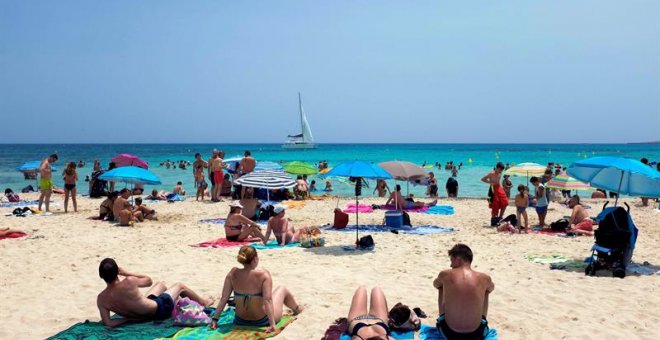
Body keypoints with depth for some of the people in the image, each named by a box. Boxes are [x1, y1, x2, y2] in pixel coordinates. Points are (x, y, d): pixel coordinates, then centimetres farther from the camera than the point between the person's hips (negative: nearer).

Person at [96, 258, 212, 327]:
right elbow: (149, 281, -12)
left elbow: (108, 323, -20)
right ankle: (203, 302, 50)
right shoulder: (129, 282, -34)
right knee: (179, 285, 23)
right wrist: (126, 273, -9)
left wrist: (129, 318, -9)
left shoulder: (101, 299, -21)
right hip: (159, 309, -6)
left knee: (161, 284, 30)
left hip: (144, 314, 6)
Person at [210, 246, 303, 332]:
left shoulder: (233, 273, -13)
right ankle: (297, 309, 53)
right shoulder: (263, 275, -25)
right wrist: (272, 324, -32)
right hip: (262, 321, -4)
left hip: (240, 321, 4)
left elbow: (224, 298, -13)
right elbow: (267, 300, -31)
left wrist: (215, 319, -9)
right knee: (282, 289, 23)